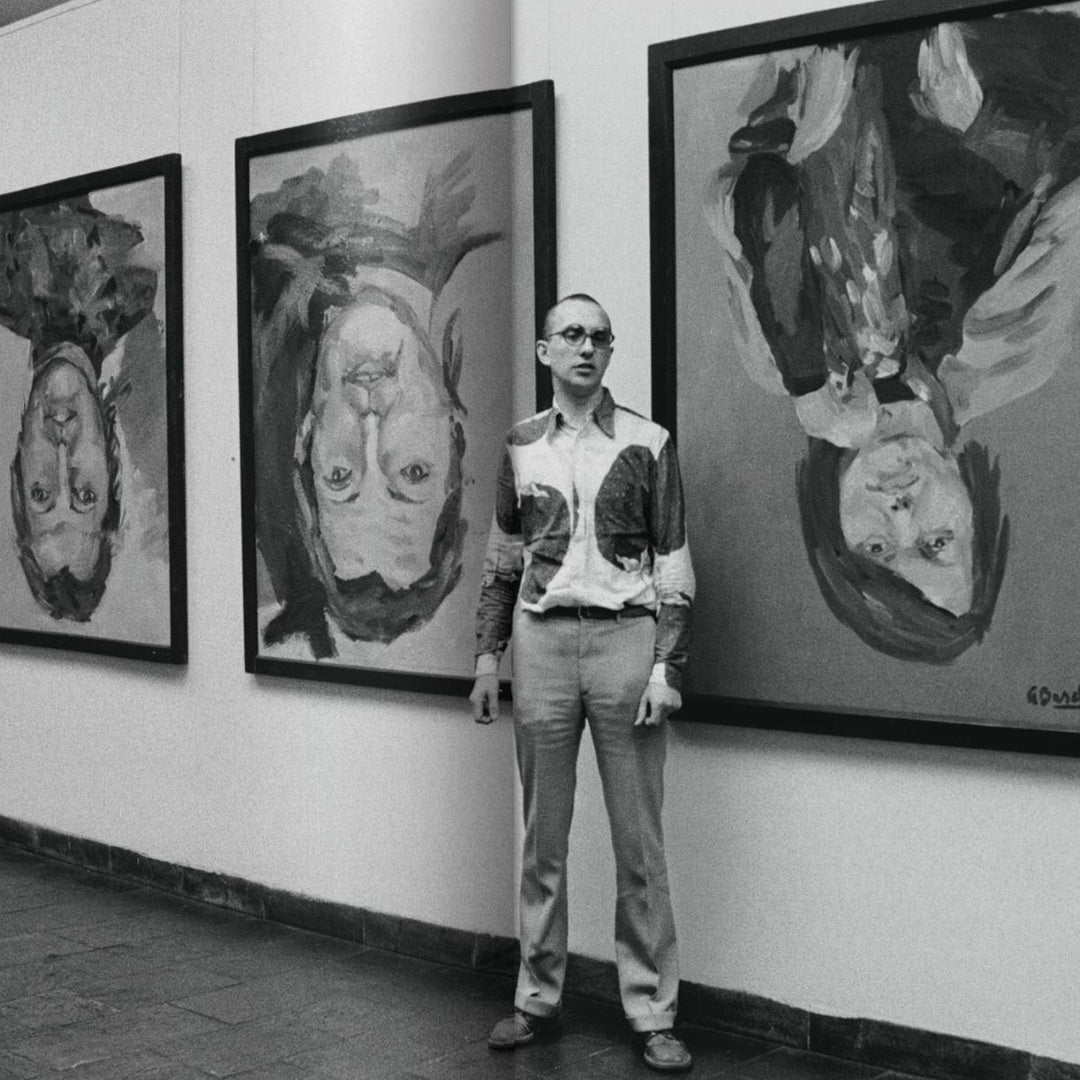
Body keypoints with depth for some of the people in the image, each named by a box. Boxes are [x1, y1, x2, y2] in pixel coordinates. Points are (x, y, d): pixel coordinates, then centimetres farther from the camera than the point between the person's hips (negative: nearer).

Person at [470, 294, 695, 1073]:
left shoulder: (646, 444, 0)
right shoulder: (522, 445, 9)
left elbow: (674, 566, -2)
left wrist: (666, 667, -8)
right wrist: (488, 653, 10)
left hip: (624, 637, -3)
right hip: (542, 640, 3)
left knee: (639, 839, 1)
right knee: (543, 834, 10)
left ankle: (653, 1013, 10)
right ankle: (539, 997, 21)